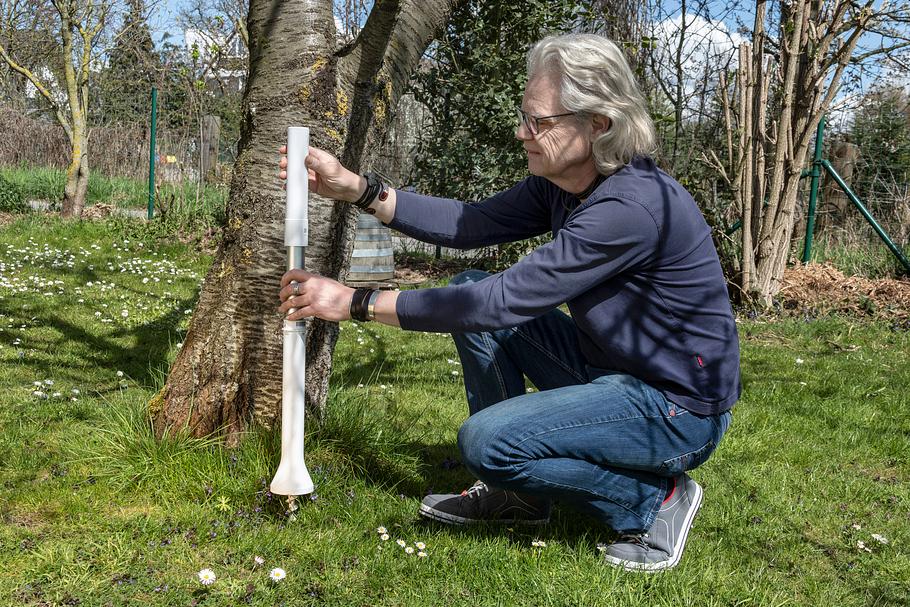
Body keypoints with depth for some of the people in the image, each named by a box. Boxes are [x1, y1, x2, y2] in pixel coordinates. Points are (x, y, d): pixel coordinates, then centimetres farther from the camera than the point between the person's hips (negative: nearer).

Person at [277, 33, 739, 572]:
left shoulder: (632, 207, -29)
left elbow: (502, 300, -29)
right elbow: (470, 225, 2)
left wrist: (357, 303, -24)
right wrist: (354, 188, -7)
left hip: (681, 410, -9)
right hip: (612, 370, 9)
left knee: (486, 440, -22)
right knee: (471, 289, 4)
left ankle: (656, 500, -1)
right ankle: (519, 493, 12)